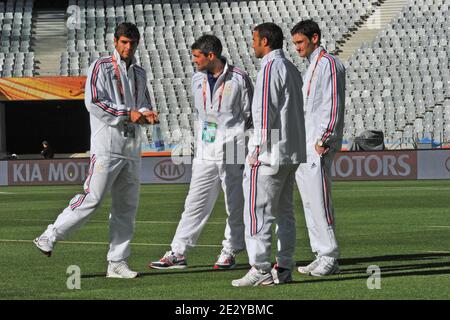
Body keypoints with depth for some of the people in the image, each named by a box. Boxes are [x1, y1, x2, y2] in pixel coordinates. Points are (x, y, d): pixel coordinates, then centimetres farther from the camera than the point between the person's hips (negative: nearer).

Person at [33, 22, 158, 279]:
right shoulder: (101, 67, -2)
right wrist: (127, 114, -16)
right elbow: (94, 102, -12)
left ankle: (117, 262, 6)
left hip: (132, 148, 7)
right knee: (93, 199, -13)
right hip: (107, 146, -7)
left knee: (127, 207, 4)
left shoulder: (140, 74, 19)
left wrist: (146, 114, 0)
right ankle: (50, 237, -3)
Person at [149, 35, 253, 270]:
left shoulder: (239, 79, -6)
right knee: (195, 204, 1)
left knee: (235, 205, 5)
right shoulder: (198, 79, 10)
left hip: (232, 151, -4)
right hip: (205, 153, 4)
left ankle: (230, 251, 17)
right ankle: (178, 253, 0)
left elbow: (250, 116, -1)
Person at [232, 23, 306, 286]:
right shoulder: (292, 69, 17)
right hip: (292, 153, 10)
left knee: (258, 210, -8)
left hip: (270, 153, -10)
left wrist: (257, 149, -17)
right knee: (284, 212, 11)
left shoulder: (270, 68, -12)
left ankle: (260, 269, -11)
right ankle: (284, 268, 11)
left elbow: (265, 112, -18)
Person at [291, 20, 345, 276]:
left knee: (319, 200, -11)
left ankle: (330, 257, -8)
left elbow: (332, 105, -17)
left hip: (319, 146, -10)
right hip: (303, 146, 10)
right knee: (309, 201, 10)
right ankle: (322, 256, 13)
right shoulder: (312, 67, 21)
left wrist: (323, 140, -22)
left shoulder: (328, 64, -9)